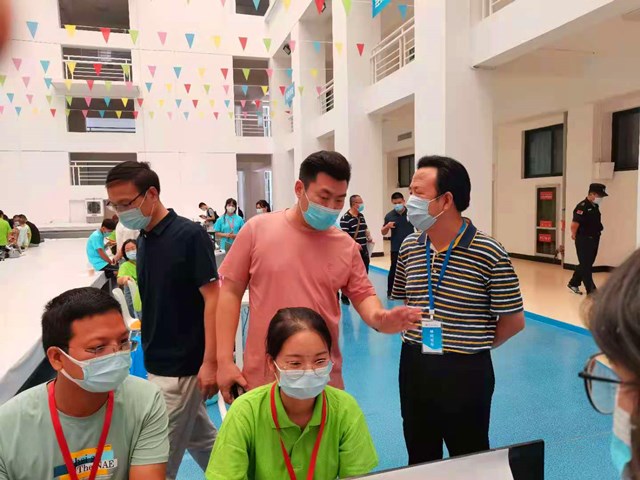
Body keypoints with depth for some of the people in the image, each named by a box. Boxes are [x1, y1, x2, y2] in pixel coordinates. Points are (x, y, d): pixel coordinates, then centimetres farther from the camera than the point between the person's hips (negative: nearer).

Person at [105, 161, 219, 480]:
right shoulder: (143, 239, 7)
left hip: (182, 366, -7)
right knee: (201, 440, 20)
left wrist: (210, 362, -19)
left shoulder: (190, 235, -15)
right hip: (158, 363, 7)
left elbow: (213, 297, -17)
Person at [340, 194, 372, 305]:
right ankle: (345, 297, 15)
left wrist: (369, 237, 6)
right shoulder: (345, 218, -15)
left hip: (363, 250, 8)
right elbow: (343, 235, -20)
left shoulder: (361, 216, 13)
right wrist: (354, 244, -27)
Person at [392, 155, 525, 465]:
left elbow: (514, 320, -7)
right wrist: (414, 341, 5)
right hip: (414, 368, 5)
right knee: (419, 458, 21)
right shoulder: (409, 247, 0)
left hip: (466, 373, -4)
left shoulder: (489, 254, -16)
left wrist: (472, 348, 1)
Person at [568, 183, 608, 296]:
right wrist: (574, 235, -10)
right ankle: (591, 290, 5)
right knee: (585, 265, 0)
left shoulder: (595, 206, 9)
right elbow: (574, 224, -22)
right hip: (584, 240, -9)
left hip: (593, 239, 9)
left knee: (587, 264, 18)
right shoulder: (582, 206, -19)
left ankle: (573, 283, 33)